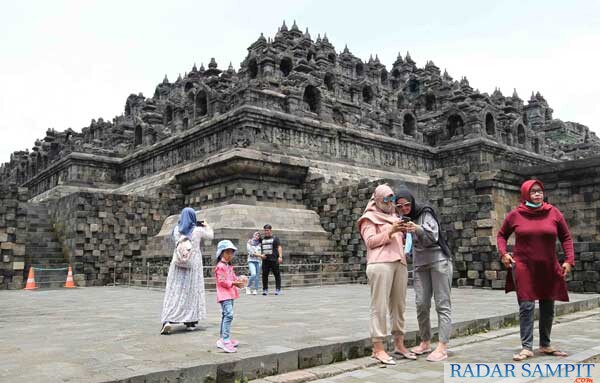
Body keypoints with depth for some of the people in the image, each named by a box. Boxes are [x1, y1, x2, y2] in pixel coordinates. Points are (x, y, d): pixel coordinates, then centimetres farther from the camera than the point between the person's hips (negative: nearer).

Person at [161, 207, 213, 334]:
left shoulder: (177, 230, 0)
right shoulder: (198, 230, -6)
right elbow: (210, 235, 12)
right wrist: (207, 226, 31)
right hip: (193, 265, -2)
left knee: (174, 292, 1)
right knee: (192, 291, 8)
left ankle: (167, 320, -13)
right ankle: (190, 322, 13)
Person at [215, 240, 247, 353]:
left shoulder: (229, 266, 17)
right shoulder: (220, 266, -12)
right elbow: (221, 281, -19)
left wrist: (239, 281, -2)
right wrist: (233, 283, -24)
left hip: (230, 294, 10)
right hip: (224, 294, -10)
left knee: (225, 316, 17)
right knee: (229, 315, -21)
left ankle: (223, 339, 28)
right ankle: (226, 341, -23)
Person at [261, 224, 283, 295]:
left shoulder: (275, 238, 3)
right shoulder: (262, 239, 15)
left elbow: (279, 247, -4)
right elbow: (261, 249, 28)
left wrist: (280, 256, -14)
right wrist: (262, 254, 9)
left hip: (274, 260, -4)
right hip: (265, 260, 4)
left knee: (277, 274, -1)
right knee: (264, 275, 2)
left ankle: (278, 289, 5)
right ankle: (265, 289, 9)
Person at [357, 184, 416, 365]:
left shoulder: (394, 217, 29)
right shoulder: (370, 218, 8)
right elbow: (370, 241, -3)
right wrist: (390, 231, -12)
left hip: (400, 263, 7)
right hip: (380, 263, -7)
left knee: (399, 305, 7)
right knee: (380, 306, -8)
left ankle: (399, 344, 16)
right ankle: (378, 348, -6)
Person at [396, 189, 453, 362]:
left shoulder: (425, 213, -8)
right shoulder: (404, 219, 9)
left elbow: (433, 237, -19)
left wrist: (418, 229, -38)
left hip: (438, 260, -5)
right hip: (420, 264, 6)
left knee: (442, 304, -7)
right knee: (421, 304, -1)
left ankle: (442, 348, -11)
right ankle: (425, 342, 11)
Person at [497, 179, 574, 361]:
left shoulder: (553, 212, 0)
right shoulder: (515, 215, -3)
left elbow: (566, 237, 6)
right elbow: (501, 235, 10)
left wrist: (569, 260, -4)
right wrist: (503, 253, -4)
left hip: (549, 269, 3)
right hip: (523, 267, -2)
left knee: (548, 308, 12)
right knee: (526, 307, -6)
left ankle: (545, 345, 27)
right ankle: (527, 347, 1)